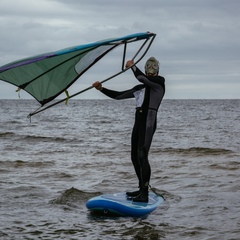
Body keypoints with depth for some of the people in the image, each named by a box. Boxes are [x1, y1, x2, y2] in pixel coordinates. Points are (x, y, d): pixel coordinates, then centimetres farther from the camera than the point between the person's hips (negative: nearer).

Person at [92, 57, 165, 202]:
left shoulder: (160, 82, 3)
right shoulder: (140, 88, 24)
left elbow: (142, 78, -16)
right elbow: (117, 95, 24)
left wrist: (132, 66, -1)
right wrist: (101, 89, 13)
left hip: (148, 122, -8)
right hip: (138, 122, 8)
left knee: (142, 156, -19)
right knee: (135, 157, 9)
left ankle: (144, 195, -23)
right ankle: (142, 189, 22)